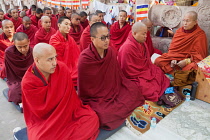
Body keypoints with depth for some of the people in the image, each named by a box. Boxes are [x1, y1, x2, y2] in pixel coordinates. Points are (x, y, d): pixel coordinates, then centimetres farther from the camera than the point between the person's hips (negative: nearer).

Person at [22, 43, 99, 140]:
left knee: (92, 117, -19)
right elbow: (41, 112, -14)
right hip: (43, 121, -2)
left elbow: (69, 97, -6)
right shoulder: (28, 83, -19)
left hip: (67, 114, 3)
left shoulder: (62, 69, -13)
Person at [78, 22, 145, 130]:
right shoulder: (85, 59, -20)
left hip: (113, 91, 6)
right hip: (95, 99, -5)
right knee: (103, 114, -29)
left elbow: (117, 74, 5)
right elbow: (83, 89, -11)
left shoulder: (110, 51, -4)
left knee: (133, 89, -12)